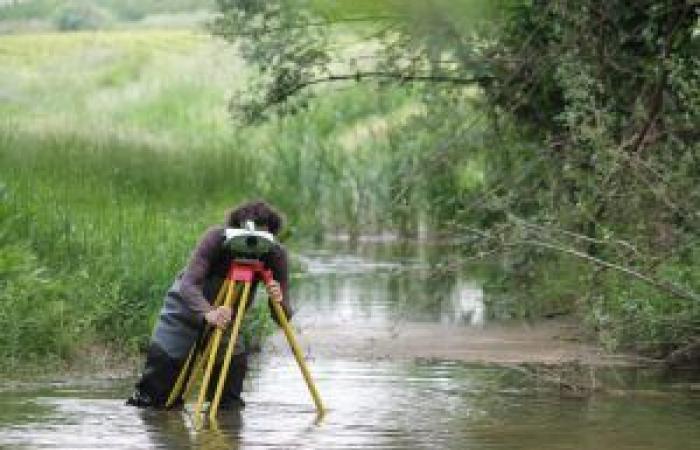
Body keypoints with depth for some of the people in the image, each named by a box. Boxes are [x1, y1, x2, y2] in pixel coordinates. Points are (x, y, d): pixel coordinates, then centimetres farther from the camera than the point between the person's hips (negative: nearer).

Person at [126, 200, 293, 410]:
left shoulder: (275, 255, -22)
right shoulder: (216, 238, -29)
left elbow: (284, 317, -22)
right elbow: (188, 284, -39)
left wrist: (279, 301, -46)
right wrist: (208, 313, -58)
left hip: (228, 316, 2)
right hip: (187, 305, -2)